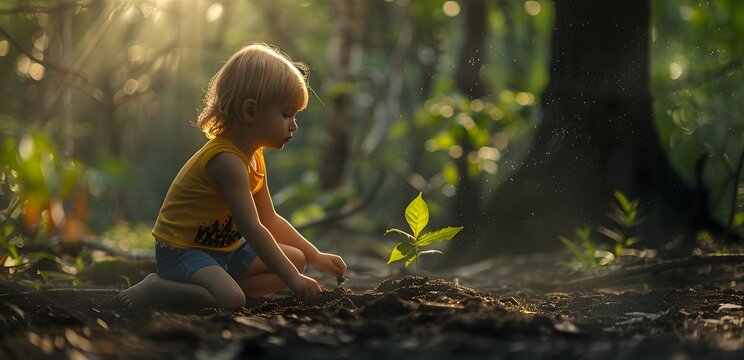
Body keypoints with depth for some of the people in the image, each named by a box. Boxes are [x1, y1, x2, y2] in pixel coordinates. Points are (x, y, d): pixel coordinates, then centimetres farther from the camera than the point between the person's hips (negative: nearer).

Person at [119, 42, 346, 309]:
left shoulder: (254, 157, 8)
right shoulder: (226, 161, -25)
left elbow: (270, 220, 16)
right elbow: (252, 228, -29)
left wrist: (317, 257, 11)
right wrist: (292, 280, -28)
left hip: (224, 250, 11)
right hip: (182, 253, -10)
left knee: (296, 259, 8)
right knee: (232, 299, -35)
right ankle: (157, 290, -11)